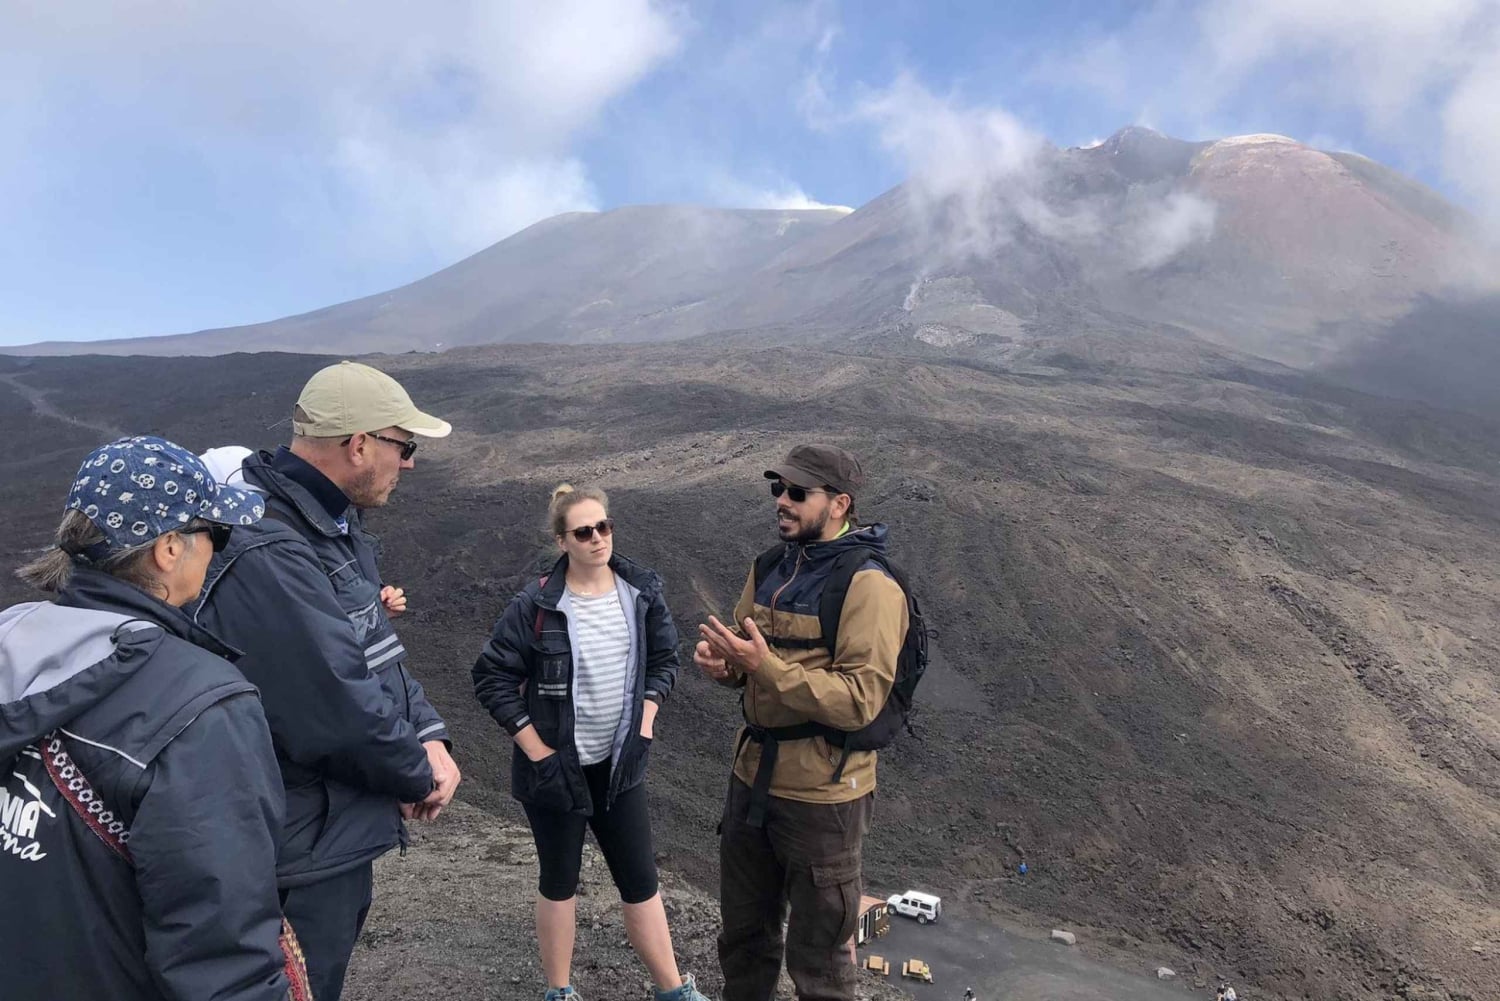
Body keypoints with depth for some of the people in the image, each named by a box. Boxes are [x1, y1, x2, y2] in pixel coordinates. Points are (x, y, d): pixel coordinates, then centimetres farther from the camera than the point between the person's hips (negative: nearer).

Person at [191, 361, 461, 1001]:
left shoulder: (334, 527, 4)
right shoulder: (267, 556, -30)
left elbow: (377, 648, 9)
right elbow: (339, 712, -31)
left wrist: (430, 739, -6)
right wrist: (421, 777, -14)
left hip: (341, 834, 10)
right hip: (302, 855, -10)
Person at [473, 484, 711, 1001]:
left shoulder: (642, 591, -6)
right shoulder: (535, 604, -17)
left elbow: (664, 660, 7)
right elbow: (491, 677, -11)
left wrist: (644, 726, -2)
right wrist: (539, 753, -13)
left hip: (618, 762, 3)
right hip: (556, 766, -3)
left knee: (640, 879, 11)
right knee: (559, 881, 14)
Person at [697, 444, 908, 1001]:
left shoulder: (868, 585, -19)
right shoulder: (770, 568, 5)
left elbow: (861, 701, -24)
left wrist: (766, 665, -30)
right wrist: (720, 660, -11)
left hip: (822, 795, -7)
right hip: (752, 777, 7)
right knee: (743, 934, 25)